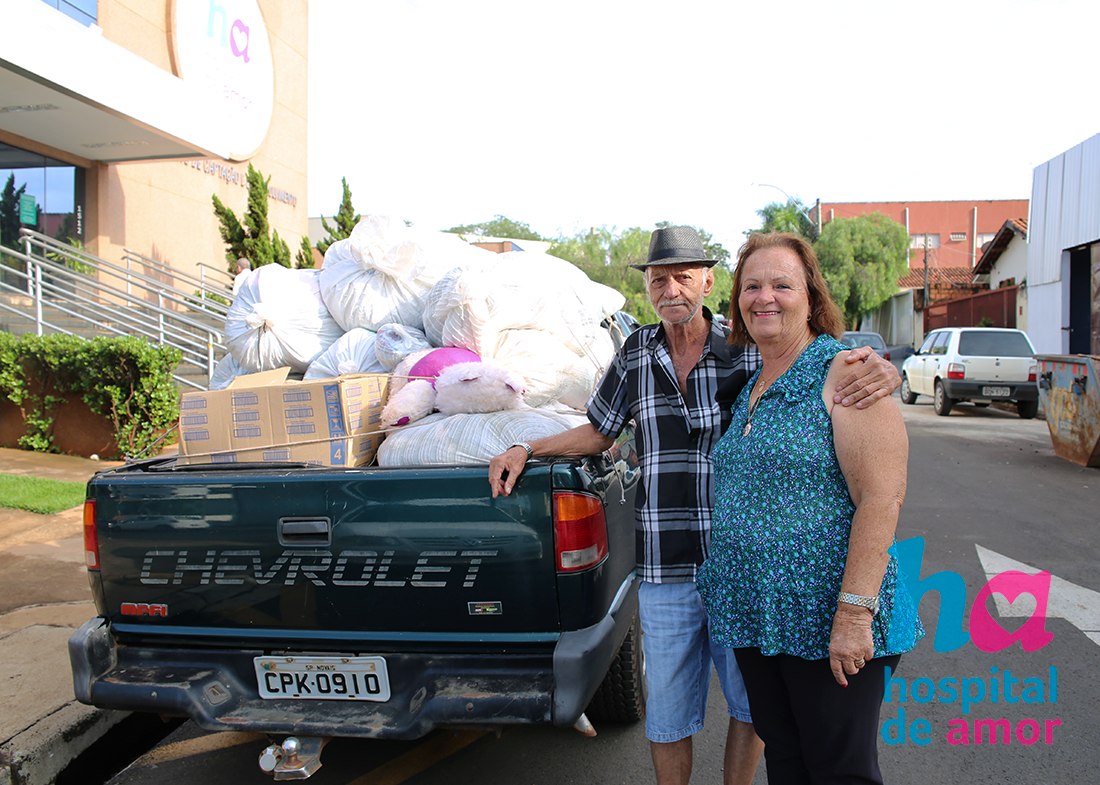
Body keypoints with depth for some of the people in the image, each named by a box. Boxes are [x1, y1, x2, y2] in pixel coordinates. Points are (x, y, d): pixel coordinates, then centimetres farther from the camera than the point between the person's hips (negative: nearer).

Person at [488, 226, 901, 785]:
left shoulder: (749, 352, -6)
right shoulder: (636, 353, 4)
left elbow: (831, 380, -2)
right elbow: (599, 432, 16)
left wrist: (880, 371, -25)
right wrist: (527, 449, 6)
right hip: (663, 573, 2)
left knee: (749, 706, 16)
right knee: (667, 714, 13)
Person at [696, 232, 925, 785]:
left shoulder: (844, 373, -12)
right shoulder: (751, 388, 12)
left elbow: (882, 497, -19)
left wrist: (854, 612, -24)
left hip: (829, 619, -7)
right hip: (756, 615, 7)